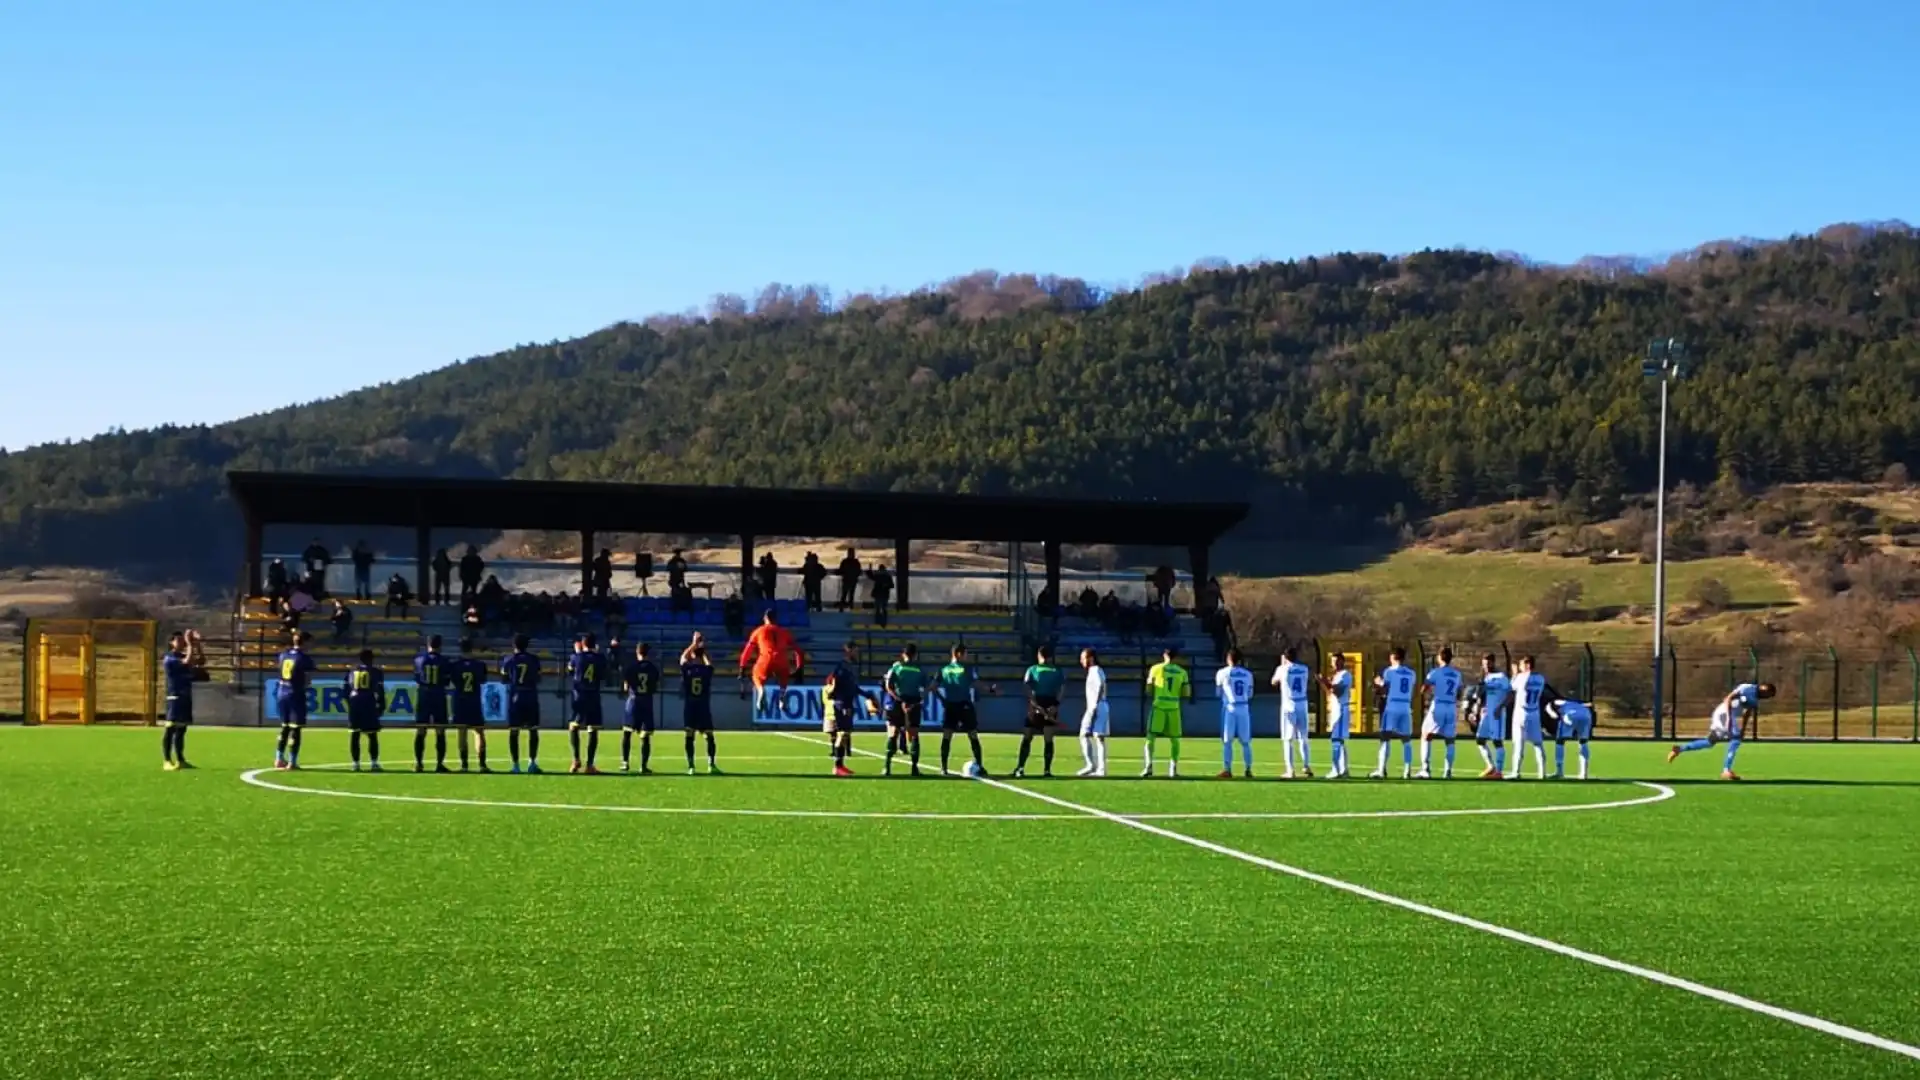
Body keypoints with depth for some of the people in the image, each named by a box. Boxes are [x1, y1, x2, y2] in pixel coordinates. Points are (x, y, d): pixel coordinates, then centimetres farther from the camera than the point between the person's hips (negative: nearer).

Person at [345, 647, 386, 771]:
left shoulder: (352, 670, 11)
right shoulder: (375, 671, 1)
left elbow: (346, 690, 12)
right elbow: (380, 691, -3)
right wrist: (381, 707, 3)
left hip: (354, 703, 3)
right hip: (369, 704, -3)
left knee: (354, 735, 8)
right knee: (372, 735, 4)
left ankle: (356, 763, 6)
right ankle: (374, 763, 0)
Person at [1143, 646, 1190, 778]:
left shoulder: (1155, 669, 0)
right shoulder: (1182, 672, 4)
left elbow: (1148, 690, 4)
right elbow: (1186, 695, 5)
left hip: (1158, 706, -1)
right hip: (1174, 708, 1)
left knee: (1151, 737, 2)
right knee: (1174, 739, 13)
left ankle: (1149, 766, -11)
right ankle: (1173, 769, 10)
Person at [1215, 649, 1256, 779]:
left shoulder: (1223, 673, -2)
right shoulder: (1247, 674, 7)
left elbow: (1218, 693, 7)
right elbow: (1250, 694, 14)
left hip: (1229, 708, -3)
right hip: (1244, 709, 3)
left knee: (1227, 741, 1)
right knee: (1245, 742, 9)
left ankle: (1227, 770, -3)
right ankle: (1248, 770, 8)